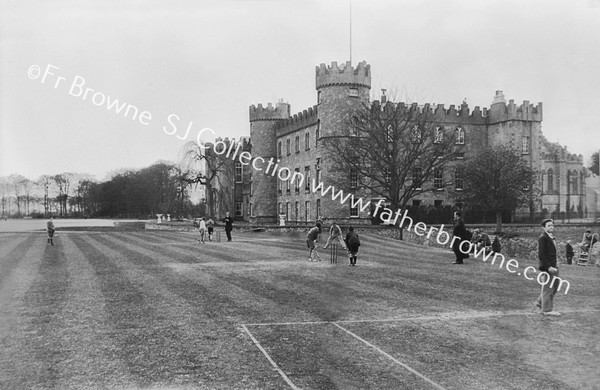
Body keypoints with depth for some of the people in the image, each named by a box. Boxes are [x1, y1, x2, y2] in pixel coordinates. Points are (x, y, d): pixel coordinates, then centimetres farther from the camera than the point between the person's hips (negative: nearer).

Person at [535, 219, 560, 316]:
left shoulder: (552, 237, 14)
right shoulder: (542, 238, -15)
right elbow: (541, 254, -19)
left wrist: (555, 265, 13)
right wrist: (548, 267, -21)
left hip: (553, 265, 9)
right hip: (546, 266, -9)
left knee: (555, 285, 16)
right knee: (547, 287, -2)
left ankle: (540, 302, 29)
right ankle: (547, 310, 7)